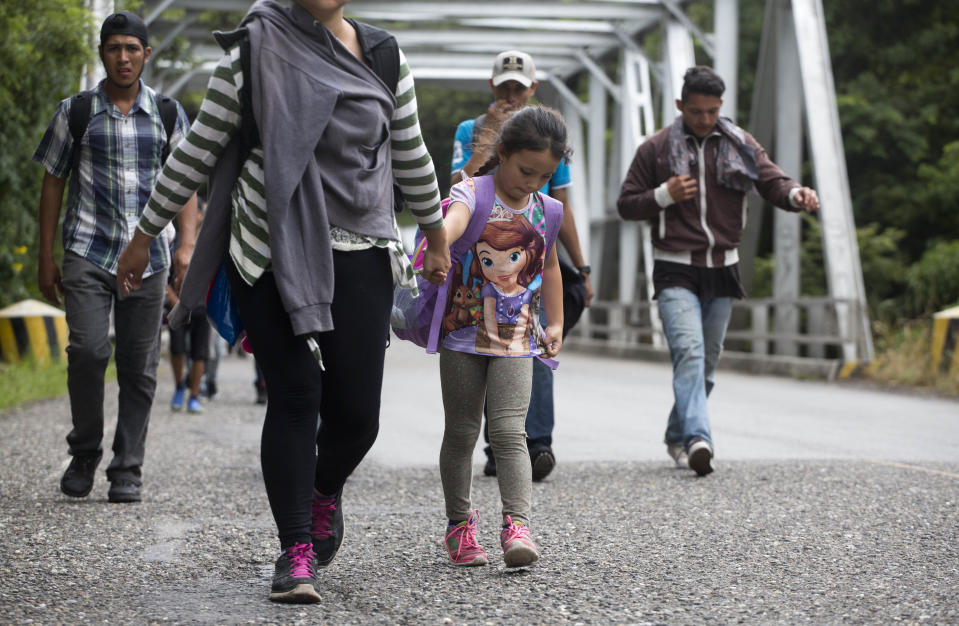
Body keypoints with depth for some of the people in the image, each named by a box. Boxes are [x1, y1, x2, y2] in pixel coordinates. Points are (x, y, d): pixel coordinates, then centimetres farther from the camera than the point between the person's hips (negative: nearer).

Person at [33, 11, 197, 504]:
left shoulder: (168, 114, 10)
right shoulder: (75, 112, 6)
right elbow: (53, 183, 10)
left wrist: (186, 246, -2)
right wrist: (46, 258, 6)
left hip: (147, 256, 2)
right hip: (87, 253, -1)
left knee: (139, 366, 0)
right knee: (88, 349, -17)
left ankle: (127, 470, 10)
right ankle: (84, 453, 4)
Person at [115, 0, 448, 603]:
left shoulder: (385, 56, 6)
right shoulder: (257, 49, -2)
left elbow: (411, 156, 19)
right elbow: (199, 148, 3)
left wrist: (437, 235, 28)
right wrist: (145, 235, 6)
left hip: (361, 258, 2)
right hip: (274, 252, -2)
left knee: (357, 411, -1)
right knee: (295, 398, -7)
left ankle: (325, 491, 32)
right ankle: (296, 551, 2)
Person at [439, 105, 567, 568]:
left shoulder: (544, 211, 7)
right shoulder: (473, 193, -9)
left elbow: (549, 267, 23)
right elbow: (454, 218, -33)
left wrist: (555, 323, 23)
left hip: (515, 341, 2)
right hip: (464, 335, -2)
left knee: (509, 431, -11)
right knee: (461, 432, 8)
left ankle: (517, 525, -18)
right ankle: (459, 525, 20)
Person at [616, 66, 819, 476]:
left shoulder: (739, 146, 7)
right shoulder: (655, 149, 1)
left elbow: (772, 181, -4)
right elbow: (626, 205, 4)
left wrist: (796, 194, -26)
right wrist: (665, 195, -14)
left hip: (722, 270, 4)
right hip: (676, 272, -3)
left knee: (707, 361, 11)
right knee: (689, 351, -21)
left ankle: (677, 435, 27)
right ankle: (697, 438, -33)